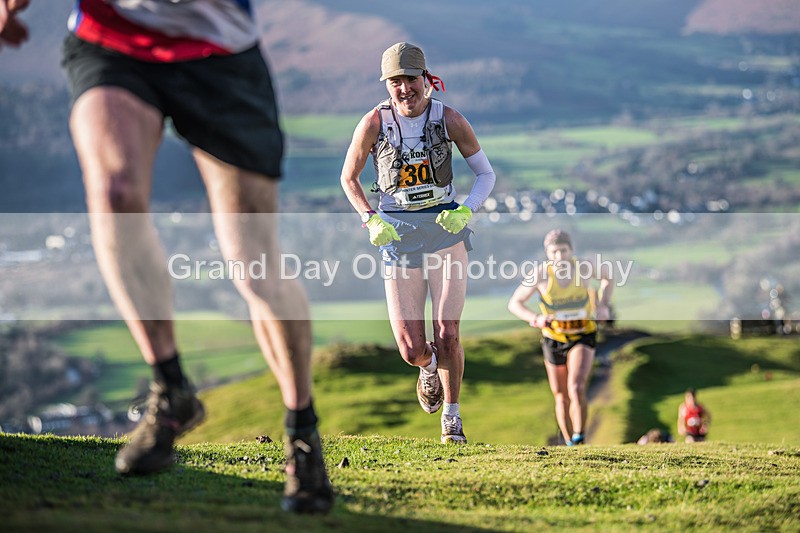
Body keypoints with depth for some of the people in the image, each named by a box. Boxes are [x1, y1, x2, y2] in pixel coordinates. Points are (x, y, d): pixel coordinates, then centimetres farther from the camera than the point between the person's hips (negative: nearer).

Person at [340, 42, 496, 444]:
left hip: (446, 229, 0)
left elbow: (486, 174, 5)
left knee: (447, 334, -12)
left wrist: (466, 211, -14)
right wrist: (371, 220, -9)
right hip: (397, 234, 0)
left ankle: (451, 415, 14)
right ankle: (429, 367, 35)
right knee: (412, 352, -6)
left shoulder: (449, 119, -6)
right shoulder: (374, 122, -7)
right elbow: (348, 178, 6)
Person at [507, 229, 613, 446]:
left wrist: (603, 305, -8)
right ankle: (570, 445, 34)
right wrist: (535, 319, -31)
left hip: (583, 336, -1)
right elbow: (514, 303, -13)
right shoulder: (540, 273, -20)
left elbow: (607, 278, 7)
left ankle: (580, 440, -16)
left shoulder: (583, 267, -16)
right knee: (561, 397, 14)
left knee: (576, 388, -25)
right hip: (554, 337, 1)